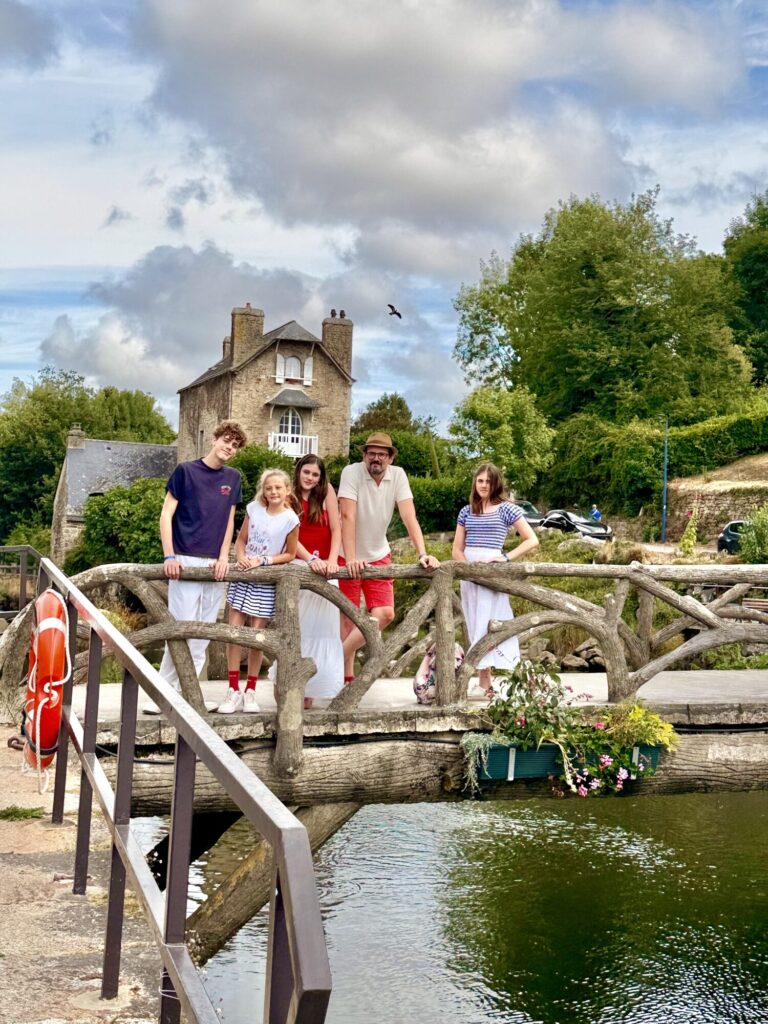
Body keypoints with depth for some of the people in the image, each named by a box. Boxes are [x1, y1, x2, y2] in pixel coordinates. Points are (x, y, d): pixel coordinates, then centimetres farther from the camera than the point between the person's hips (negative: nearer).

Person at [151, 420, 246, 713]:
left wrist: (224, 558, 0)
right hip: (186, 561, -5)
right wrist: (169, 556, -11)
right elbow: (166, 515, -2)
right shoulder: (186, 471, -1)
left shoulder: (233, 478, 12)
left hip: (215, 565, 5)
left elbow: (229, 520, 13)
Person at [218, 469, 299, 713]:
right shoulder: (253, 509, 2)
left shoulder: (290, 519, -8)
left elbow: (289, 554, -1)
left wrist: (263, 560, -14)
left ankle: (250, 691, 16)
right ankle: (234, 690, 6)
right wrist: (241, 557, -12)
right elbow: (241, 540, 8)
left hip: (267, 581, -3)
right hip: (243, 575, 3)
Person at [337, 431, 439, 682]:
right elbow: (348, 516, -26)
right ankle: (346, 674, 13)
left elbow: (409, 517, -14)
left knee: (385, 614, -3)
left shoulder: (398, 475, -9)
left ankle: (340, 656, 11)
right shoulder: (352, 472, -19)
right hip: (348, 557, -4)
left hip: (379, 555, 4)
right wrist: (351, 559, -35)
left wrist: (422, 554, -25)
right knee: (349, 618, 0)